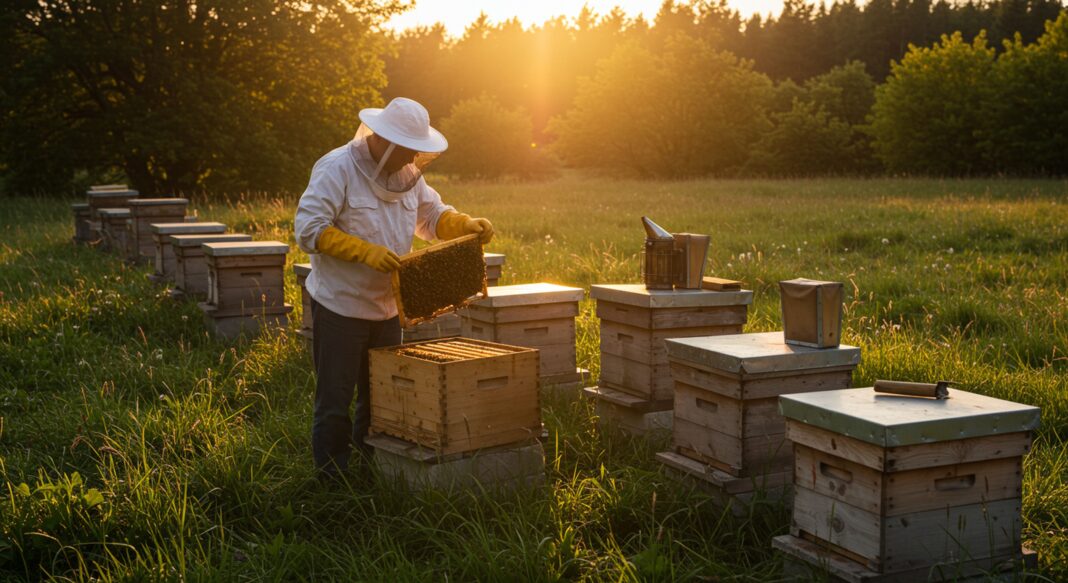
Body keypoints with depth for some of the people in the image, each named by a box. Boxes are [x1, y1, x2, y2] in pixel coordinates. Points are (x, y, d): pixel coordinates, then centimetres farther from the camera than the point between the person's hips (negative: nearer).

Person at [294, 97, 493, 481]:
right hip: (339, 306, -7)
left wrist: (467, 225, -6)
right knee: (335, 401, 2)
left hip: (386, 306, 7)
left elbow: (432, 215, 15)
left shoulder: (407, 173, 6)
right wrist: (366, 252, -31)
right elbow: (309, 229, -23)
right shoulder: (336, 169, -17)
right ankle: (333, 479, 14)